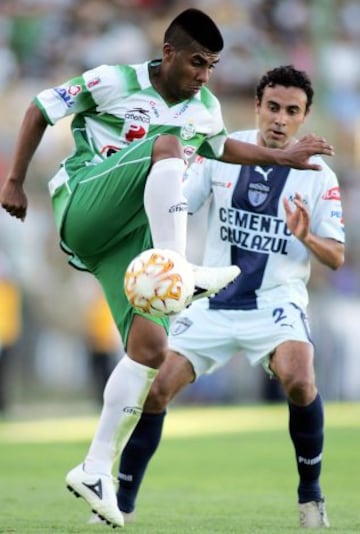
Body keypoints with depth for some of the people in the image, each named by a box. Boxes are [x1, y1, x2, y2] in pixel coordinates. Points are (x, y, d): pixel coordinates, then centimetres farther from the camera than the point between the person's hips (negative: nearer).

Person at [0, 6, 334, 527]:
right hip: (82, 207, -6)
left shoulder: (206, 109, 12)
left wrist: (284, 157, 27)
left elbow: (222, 147, 35)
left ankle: (96, 470, -3)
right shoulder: (115, 82, -6)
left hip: (129, 235, 6)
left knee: (151, 346, -10)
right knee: (167, 144, -30)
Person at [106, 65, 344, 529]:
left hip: (276, 302, -3)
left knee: (298, 379, -30)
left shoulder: (318, 176, -5)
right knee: (155, 388, -8)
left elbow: (336, 258, -5)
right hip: (214, 300, 3)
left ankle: (311, 496, -9)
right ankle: (121, 507, 9)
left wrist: (307, 238, -25)